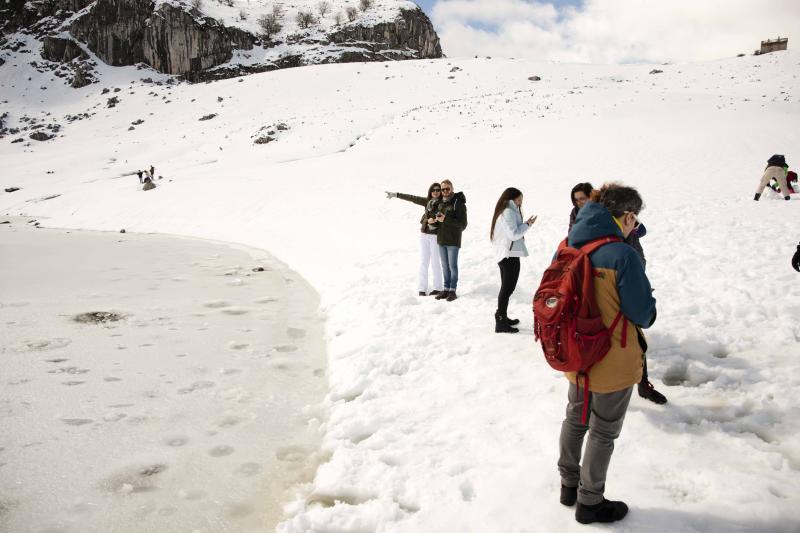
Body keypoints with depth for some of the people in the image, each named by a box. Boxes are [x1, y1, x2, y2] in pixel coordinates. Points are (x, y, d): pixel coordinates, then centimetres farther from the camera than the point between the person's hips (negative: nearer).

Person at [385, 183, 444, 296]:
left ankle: (438, 288, 10)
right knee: (423, 262, 5)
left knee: (435, 263, -2)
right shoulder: (428, 201, 10)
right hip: (424, 234, 5)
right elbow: (412, 198, 14)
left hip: (435, 236, -5)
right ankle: (422, 288, 10)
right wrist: (396, 194, 17)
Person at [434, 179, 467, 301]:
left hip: (453, 241, -6)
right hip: (441, 240, 6)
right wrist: (436, 219, 0)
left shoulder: (459, 203, -9)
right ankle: (446, 289, 18)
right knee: (445, 266, 11)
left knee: (453, 266, -1)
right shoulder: (441, 203, 11)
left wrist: (446, 219, -21)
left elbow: (463, 224, -15)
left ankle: (453, 291, 6)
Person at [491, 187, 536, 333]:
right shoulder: (509, 212, -14)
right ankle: (500, 323, -8)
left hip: (504, 254, 11)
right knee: (508, 288, -9)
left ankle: (502, 318, 25)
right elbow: (514, 234, -20)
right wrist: (527, 224, -9)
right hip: (510, 255, -11)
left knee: (506, 288, 17)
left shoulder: (503, 212, 17)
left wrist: (524, 225, 7)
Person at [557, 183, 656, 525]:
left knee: (575, 420, 24)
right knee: (603, 432, 13)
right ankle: (590, 503, 28)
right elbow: (643, 315, -19)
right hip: (614, 362, -6)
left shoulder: (567, 246, -5)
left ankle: (569, 485, 41)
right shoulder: (622, 255, -26)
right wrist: (646, 313, 3)